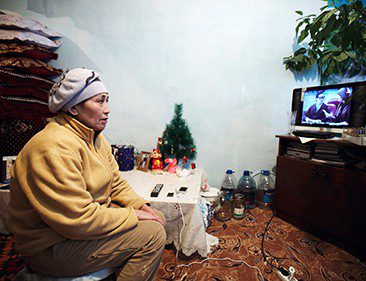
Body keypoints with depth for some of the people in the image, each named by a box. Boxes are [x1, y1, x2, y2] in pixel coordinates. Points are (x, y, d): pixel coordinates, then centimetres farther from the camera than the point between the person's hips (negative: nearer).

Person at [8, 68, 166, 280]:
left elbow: (116, 183, 7)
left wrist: (141, 207, -7)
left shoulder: (97, 138, 4)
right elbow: (79, 219, -30)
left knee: (157, 219, 7)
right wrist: (132, 216, -20)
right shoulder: (55, 147, -27)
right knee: (153, 235, -19)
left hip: (91, 214, 9)